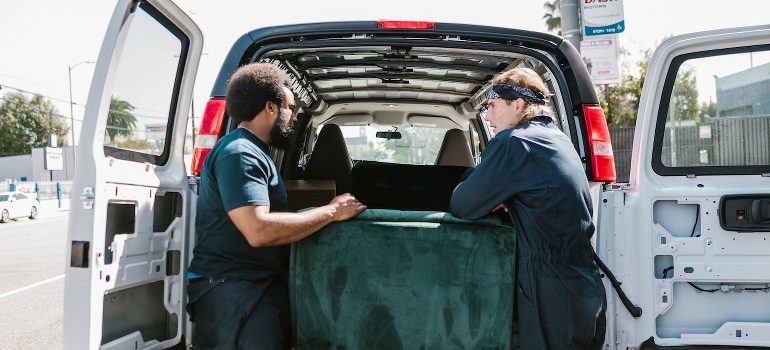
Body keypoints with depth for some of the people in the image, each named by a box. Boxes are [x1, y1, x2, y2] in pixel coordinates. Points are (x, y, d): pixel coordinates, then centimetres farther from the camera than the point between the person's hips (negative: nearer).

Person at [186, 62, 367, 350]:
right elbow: (259, 230, -28)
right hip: (234, 290, -10)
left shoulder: (251, 151, 19)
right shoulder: (238, 153, -16)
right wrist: (331, 212, -20)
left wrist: (327, 209, 12)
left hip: (257, 285, 10)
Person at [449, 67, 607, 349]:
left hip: (555, 297, -9)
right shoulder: (557, 139, 13)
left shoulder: (513, 142, -14)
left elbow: (461, 206, -12)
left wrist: (491, 200, 8)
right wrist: (500, 201, 3)